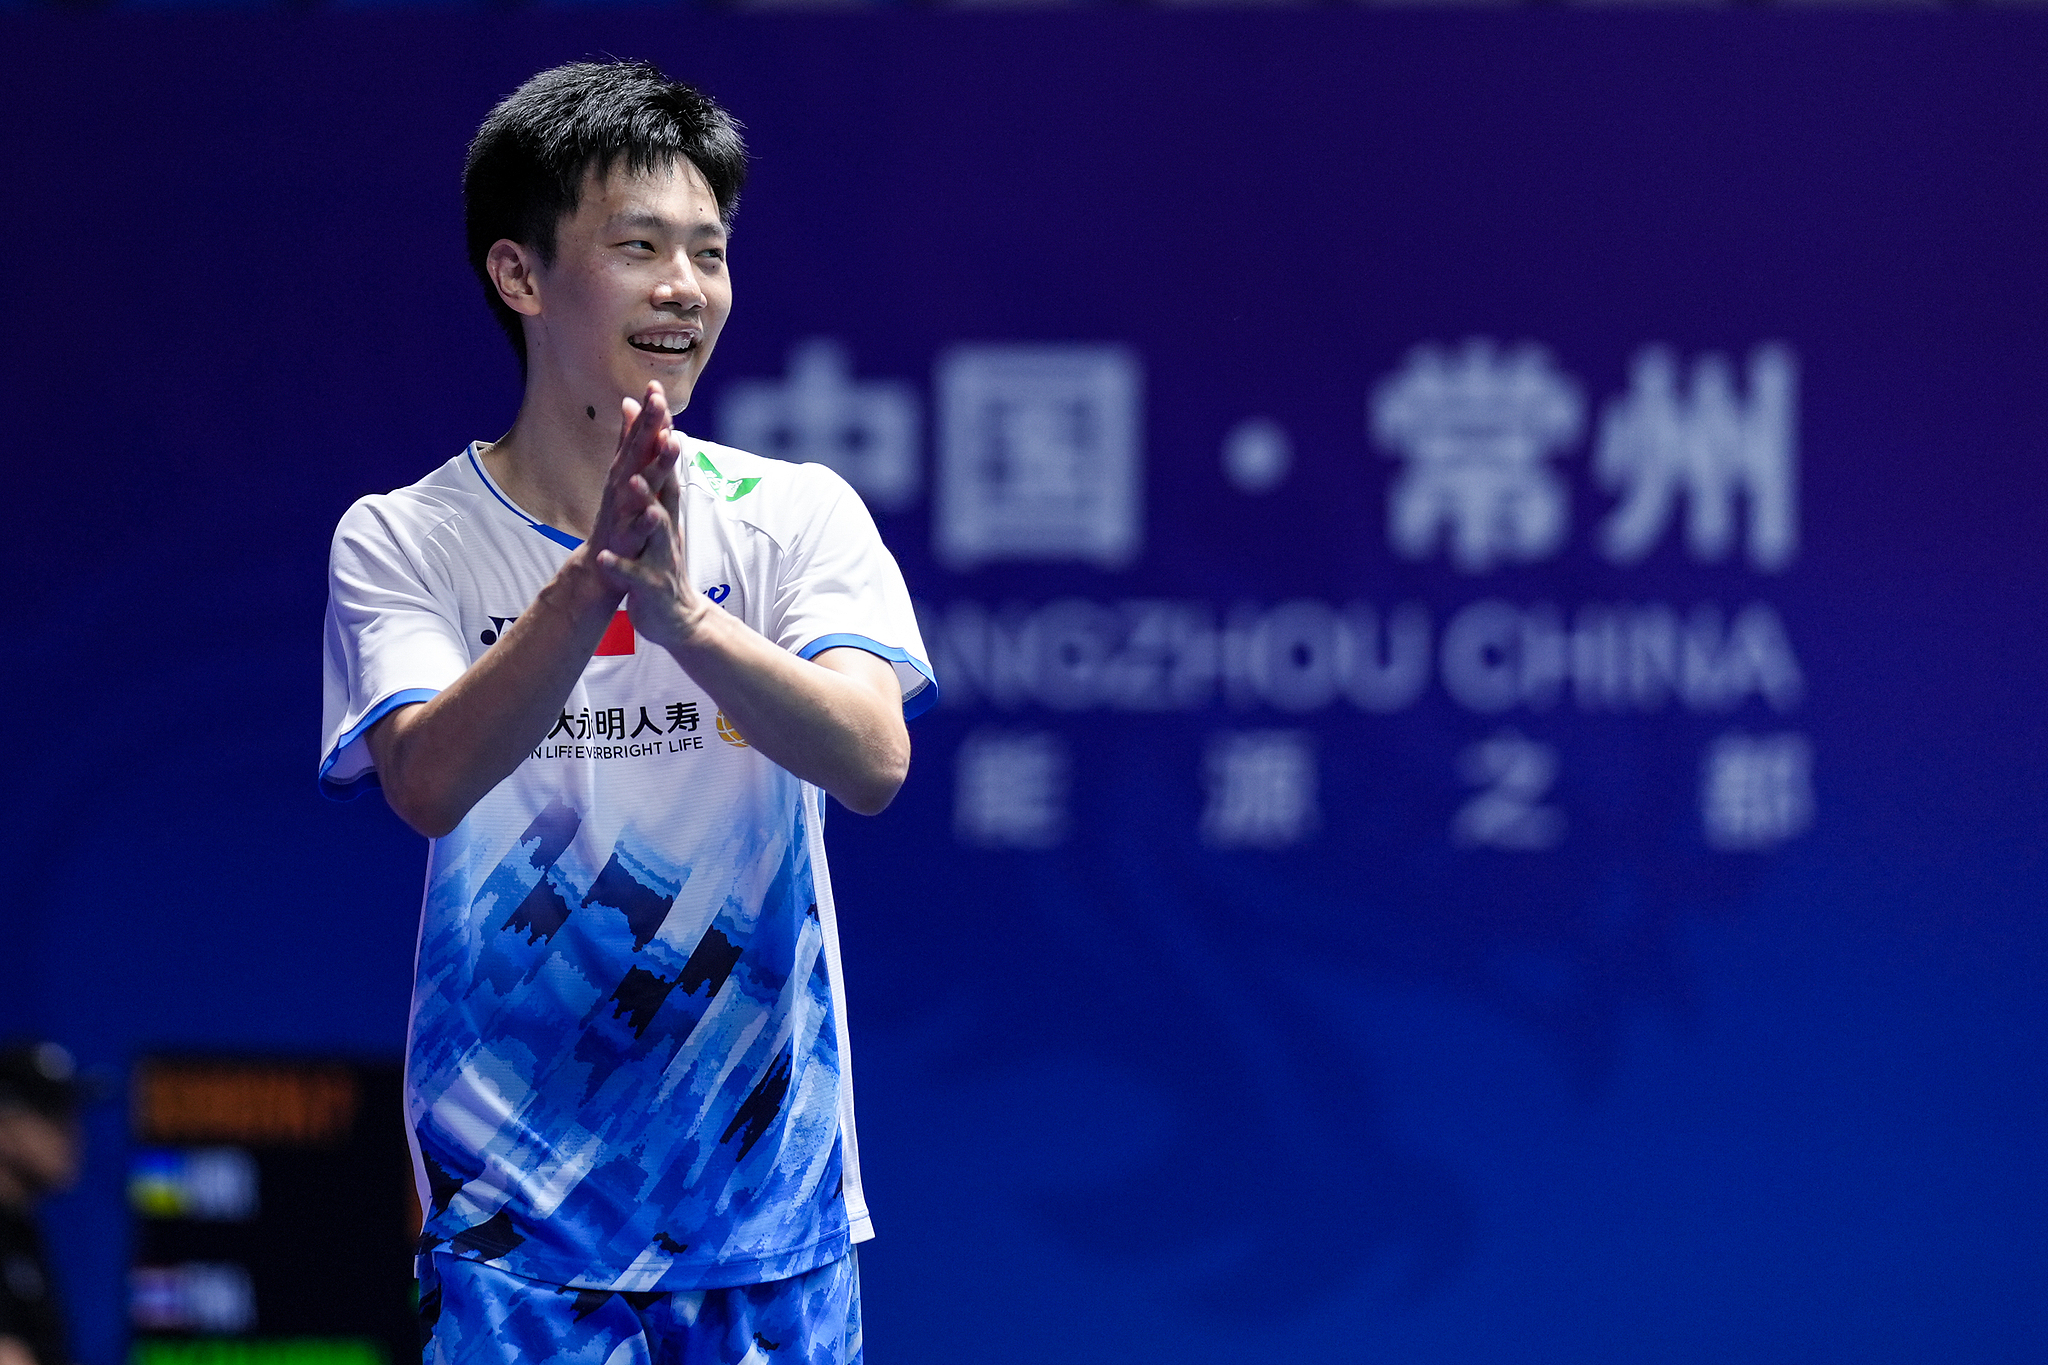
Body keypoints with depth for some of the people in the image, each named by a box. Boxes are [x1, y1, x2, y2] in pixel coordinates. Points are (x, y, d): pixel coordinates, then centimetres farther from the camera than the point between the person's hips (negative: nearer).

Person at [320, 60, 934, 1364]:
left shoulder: (799, 514, 2)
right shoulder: (402, 541, -1)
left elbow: (873, 761, -14)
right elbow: (428, 781, -18)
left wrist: (681, 612, -31)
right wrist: (589, 584, -31)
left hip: (771, 1198, 2)